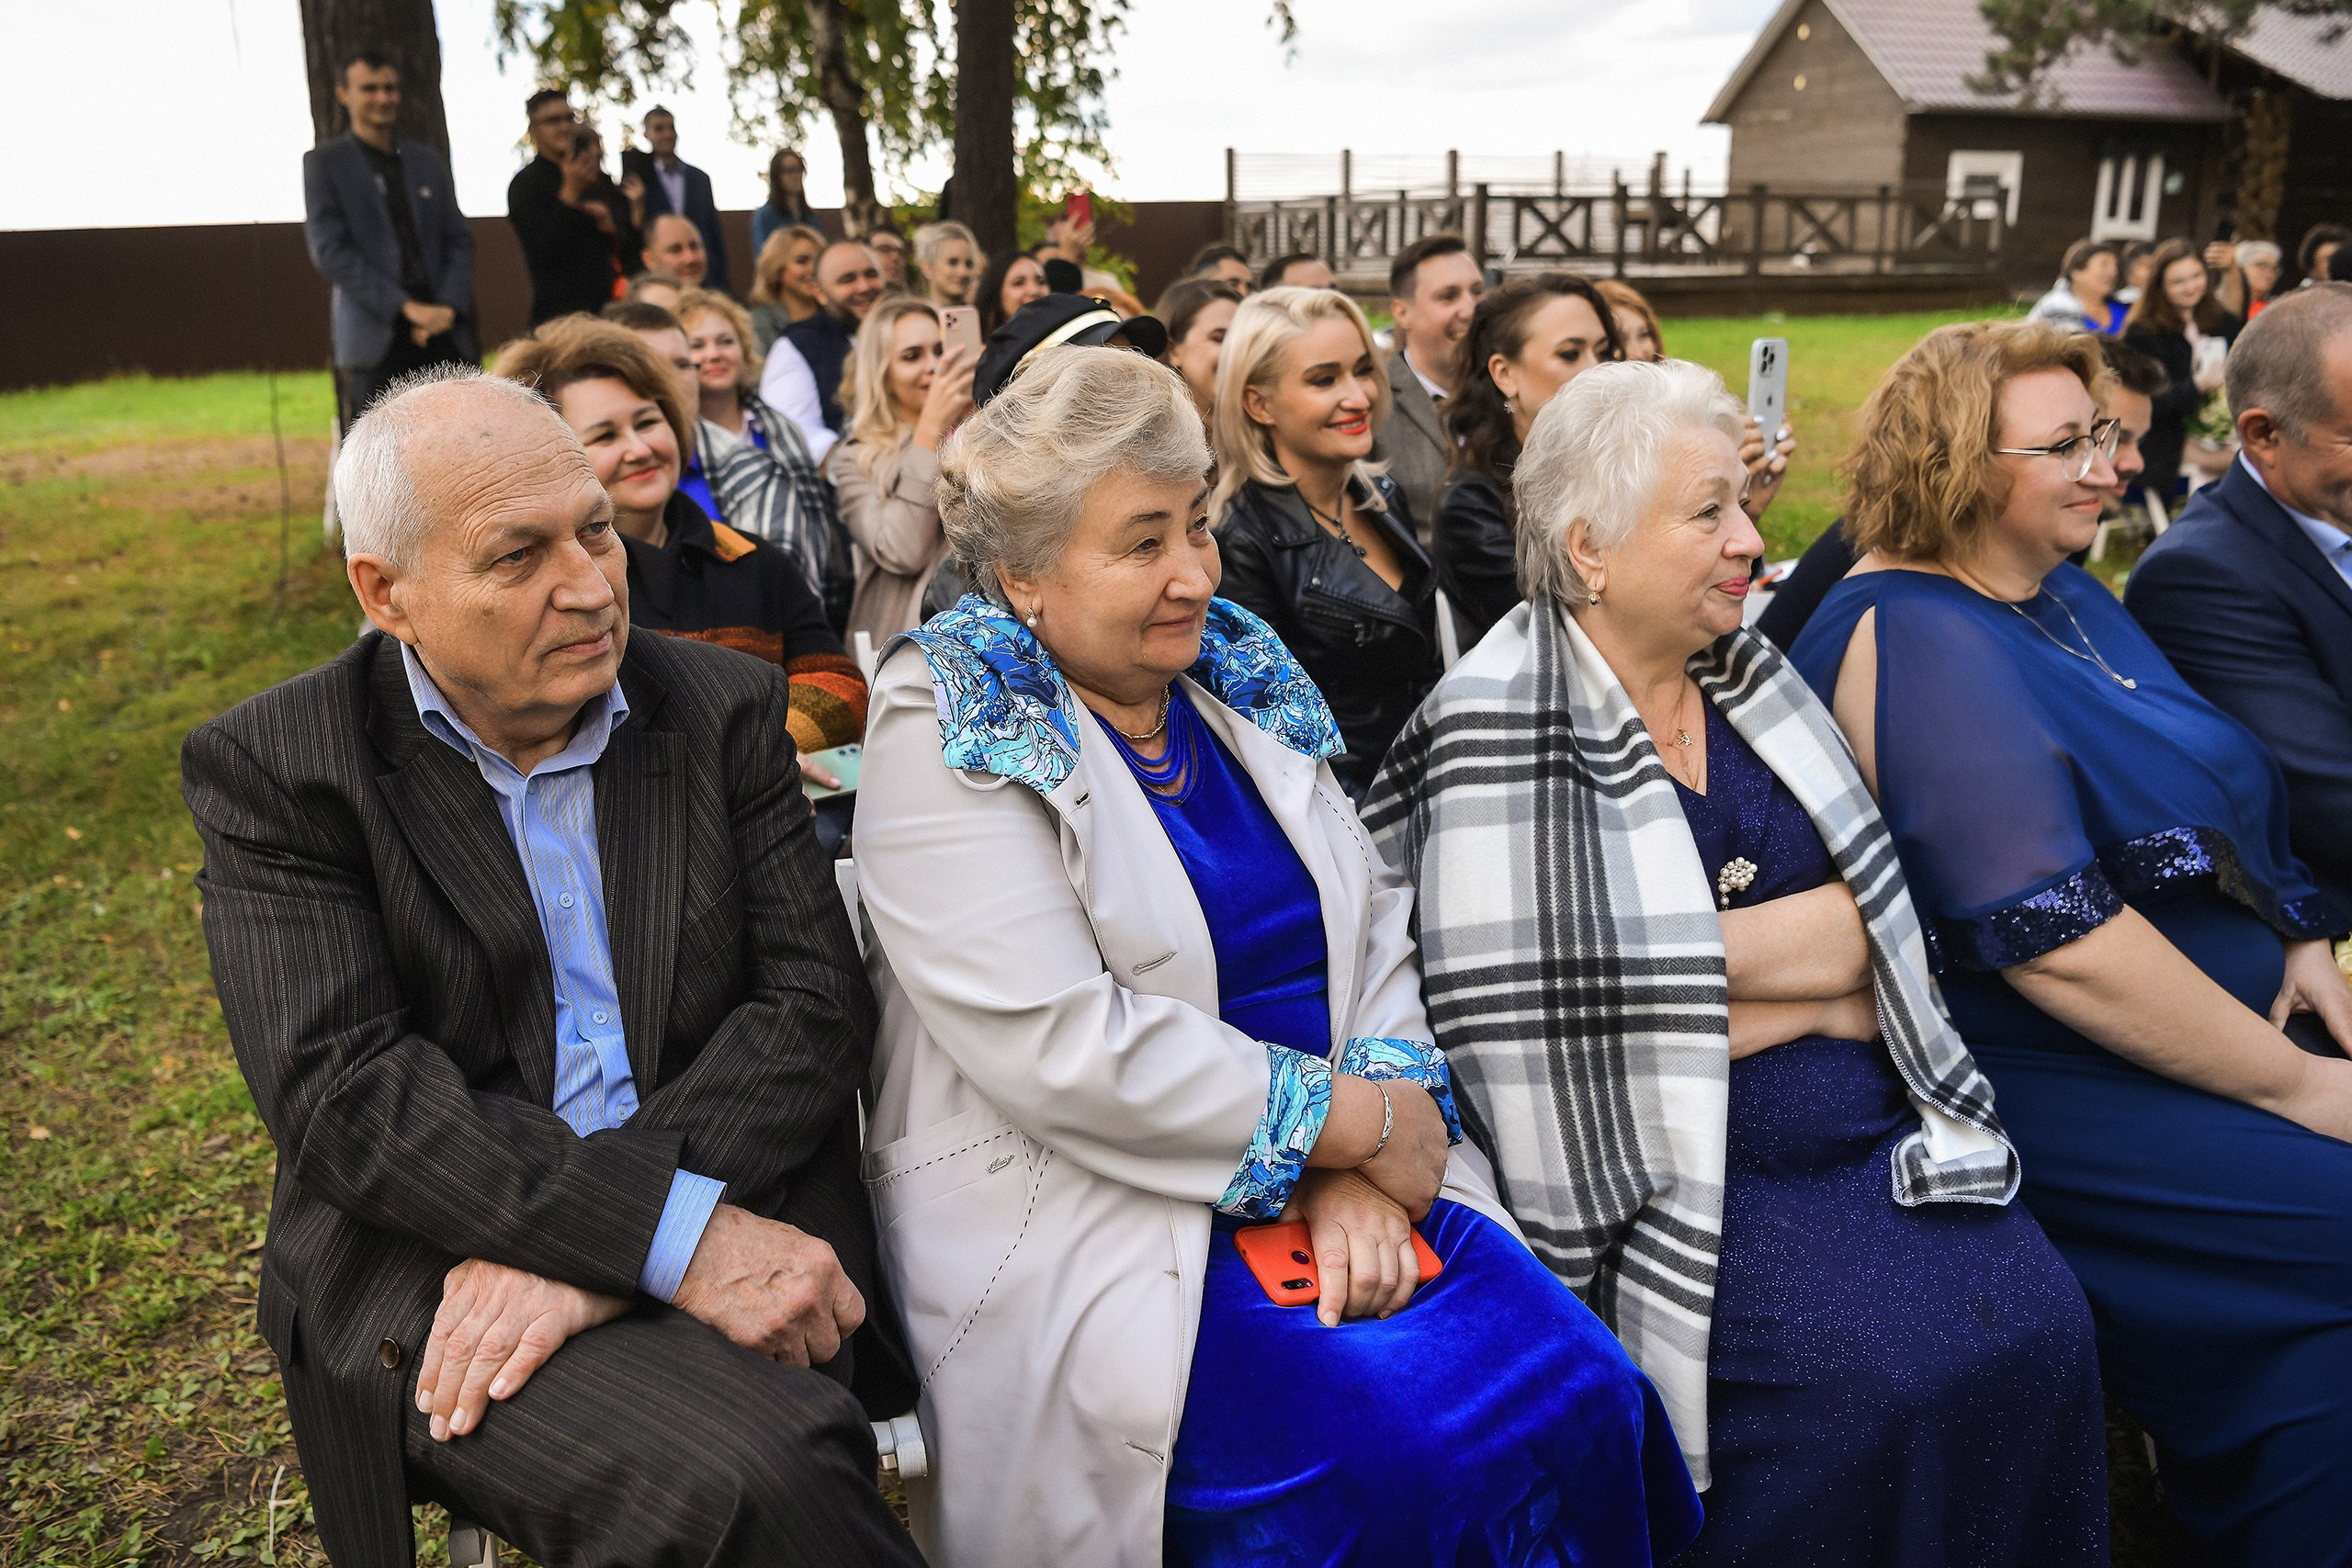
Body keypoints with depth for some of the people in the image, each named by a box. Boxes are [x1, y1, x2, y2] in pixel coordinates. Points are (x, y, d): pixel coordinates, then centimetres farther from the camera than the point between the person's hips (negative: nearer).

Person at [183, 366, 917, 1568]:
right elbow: (340, 1088, -12)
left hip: (732, 1226, 3)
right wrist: (674, 1232, -24)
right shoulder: (272, 768, 0)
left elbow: (817, 998, -2)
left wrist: (586, 1252, -16)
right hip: (436, 1265, -2)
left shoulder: (726, 710, 6)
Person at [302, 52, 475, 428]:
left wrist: (449, 306, -4)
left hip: (443, 332, 3)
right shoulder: (323, 163, 6)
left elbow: (459, 239, 15)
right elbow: (329, 251, -4)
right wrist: (404, 306, -14)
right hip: (376, 337, -3)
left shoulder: (427, 161, 18)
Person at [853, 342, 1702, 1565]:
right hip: (1094, 1212, -5)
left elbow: (1375, 926, 8)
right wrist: (1353, 1122, -13)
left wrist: (1368, 1171, -9)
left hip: (1333, 1180, 6)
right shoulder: (953, 734, -9)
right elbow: (1067, 1051, -19)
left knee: (1580, 1392, -15)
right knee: (1389, 1453, -26)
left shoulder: (1247, 682, 11)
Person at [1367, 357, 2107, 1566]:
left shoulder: (1751, 682, 10)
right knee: (1885, 1374, -21)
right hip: (1672, 1176, -6)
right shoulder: (1496, 728, -11)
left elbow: (1870, 924, 7)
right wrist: (1805, 975, -7)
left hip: (1871, 1136, 6)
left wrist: (1713, 968, -11)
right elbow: (1541, 1026, -15)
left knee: (2038, 1327, -11)